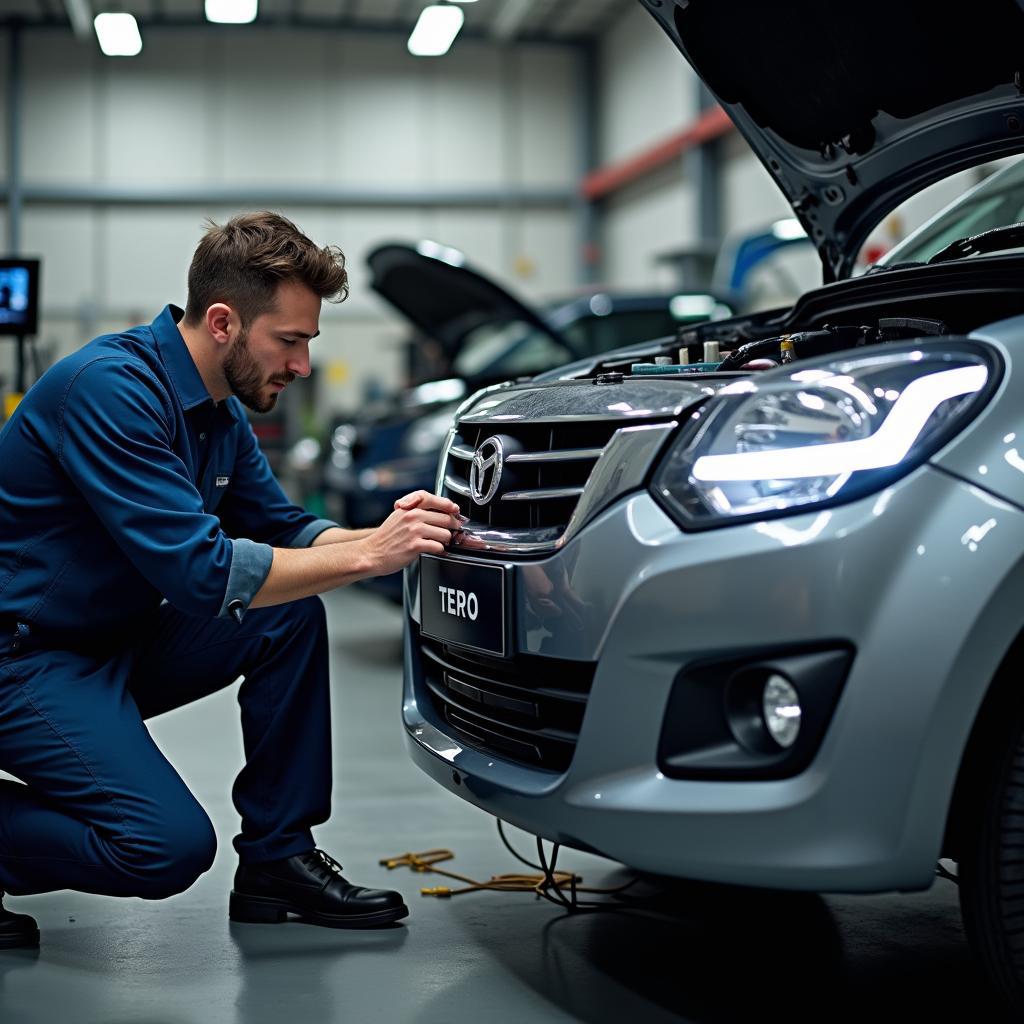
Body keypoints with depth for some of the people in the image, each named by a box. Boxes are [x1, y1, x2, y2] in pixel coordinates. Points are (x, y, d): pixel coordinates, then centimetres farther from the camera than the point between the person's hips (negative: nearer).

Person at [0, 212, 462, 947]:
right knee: (170, 846, -22)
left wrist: (386, 535, -10)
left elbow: (286, 530, 10)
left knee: (292, 613, -5)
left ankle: (278, 856, 2)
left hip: (122, 638, 9)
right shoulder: (111, 388, -25)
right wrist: (366, 556, -27)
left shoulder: (221, 411, 5)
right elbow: (199, 570, -30)